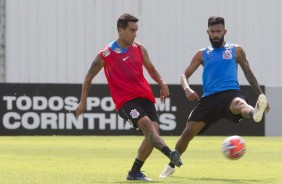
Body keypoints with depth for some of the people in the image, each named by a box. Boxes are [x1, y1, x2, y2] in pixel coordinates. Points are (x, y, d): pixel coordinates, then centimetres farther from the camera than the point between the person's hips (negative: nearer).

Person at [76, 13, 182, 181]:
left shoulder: (139, 49, 10)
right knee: (147, 124, -28)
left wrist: (162, 83, 4)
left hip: (145, 97, 5)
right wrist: (83, 102, 7)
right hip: (125, 100, -5)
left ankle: (135, 172, 4)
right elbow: (89, 77, 9)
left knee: (154, 131, -9)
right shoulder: (106, 55, -2)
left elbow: (151, 69, 24)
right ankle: (170, 153, -51)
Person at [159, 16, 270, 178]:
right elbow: (185, 75, 17)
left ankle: (254, 113, -79)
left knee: (239, 104, -41)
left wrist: (261, 94, 14)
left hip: (230, 93, -3)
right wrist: (187, 89, -6)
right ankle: (171, 166, 18)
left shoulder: (236, 50, 14)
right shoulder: (203, 54, 18)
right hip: (210, 98, 3)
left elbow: (249, 74, 20)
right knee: (188, 132, -2)